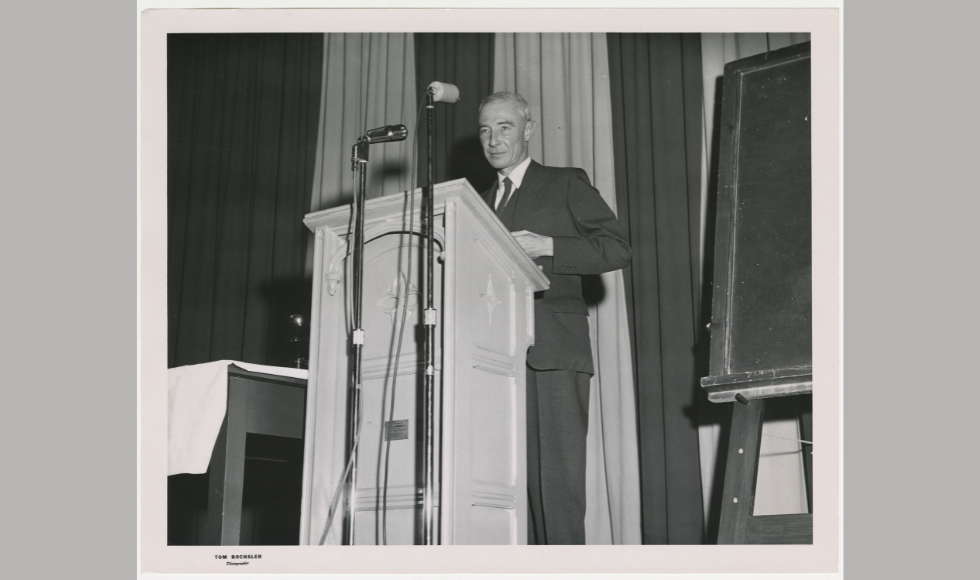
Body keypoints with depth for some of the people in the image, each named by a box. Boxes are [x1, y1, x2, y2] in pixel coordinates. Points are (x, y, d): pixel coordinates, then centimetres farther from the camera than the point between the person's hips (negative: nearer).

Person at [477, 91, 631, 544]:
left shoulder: (566, 184, 11)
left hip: (552, 353, -4)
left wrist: (546, 247, -10)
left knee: (555, 479, -11)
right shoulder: (482, 203, 26)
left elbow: (617, 248, 0)